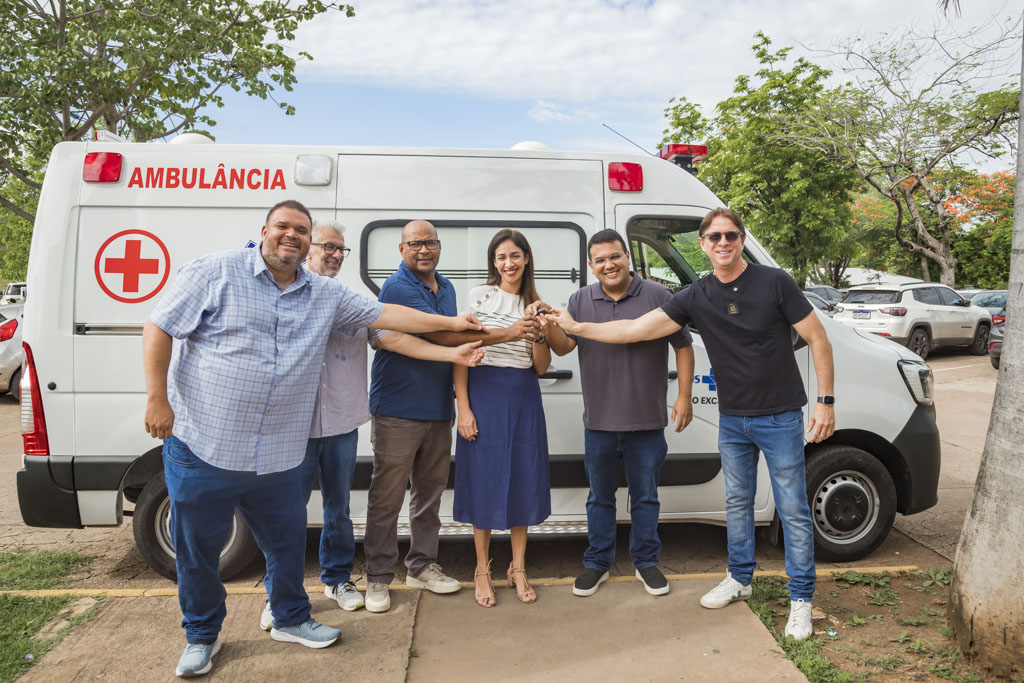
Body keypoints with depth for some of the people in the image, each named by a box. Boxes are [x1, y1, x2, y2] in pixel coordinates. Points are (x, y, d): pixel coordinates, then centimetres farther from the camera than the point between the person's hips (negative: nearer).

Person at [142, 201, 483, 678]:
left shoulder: (325, 295, 7)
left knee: (287, 542, 15)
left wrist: (453, 324, 6)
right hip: (202, 445, -3)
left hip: (278, 456, 4)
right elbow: (159, 329, -5)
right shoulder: (216, 273, -6)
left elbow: (384, 314, 9)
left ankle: (291, 619, 39)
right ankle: (202, 635, 34)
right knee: (197, 548, 11)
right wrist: (157, 399, -11)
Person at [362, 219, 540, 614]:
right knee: (387, 497, 1)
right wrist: (504, 335, -21)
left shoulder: (446, 288, 15)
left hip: (438, 410, 8)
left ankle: (421, 566, 29)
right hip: (398, 411, -7)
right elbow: (439, 336, -21)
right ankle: (378, 578, 14)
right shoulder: (398, 287, -13)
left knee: (429, 493, 15)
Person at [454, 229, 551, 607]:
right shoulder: (479, 296, 0)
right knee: (484, 481, 2)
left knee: (524, 481, 7)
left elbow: (541, 367, 8)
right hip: (484, 393, -3)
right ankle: (483, 571, 19)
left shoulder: (535, 304, 10)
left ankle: (518, 569, 23)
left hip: (524, 398, 3)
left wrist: (538, 333, -10)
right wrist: (463, 408, -10)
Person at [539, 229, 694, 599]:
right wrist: (548, 325, -24)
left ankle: (646, 562, 30)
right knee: (600, 497, 14)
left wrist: (684, 396, -3)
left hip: (647, 421, -1)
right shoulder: (580, 301, 5)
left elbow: (683, 346, 2)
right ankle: (597, 563, 29)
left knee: (645, 497, 13)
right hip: (599, 422, 2)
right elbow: (564, 345, -3)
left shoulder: (658, 296, -1)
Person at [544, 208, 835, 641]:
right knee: (737, 503, 17)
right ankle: (740, 580, 36)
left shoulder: (774, 283, -11)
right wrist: (576, 328, -6)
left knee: (793, 510, 4)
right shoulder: (696, 297, -2)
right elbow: (637, 330, -4)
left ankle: (801, 598, 19)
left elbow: (817, 339, -7)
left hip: (780, 419, -4)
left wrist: (825, 401, -11)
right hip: (732, 421, 4)